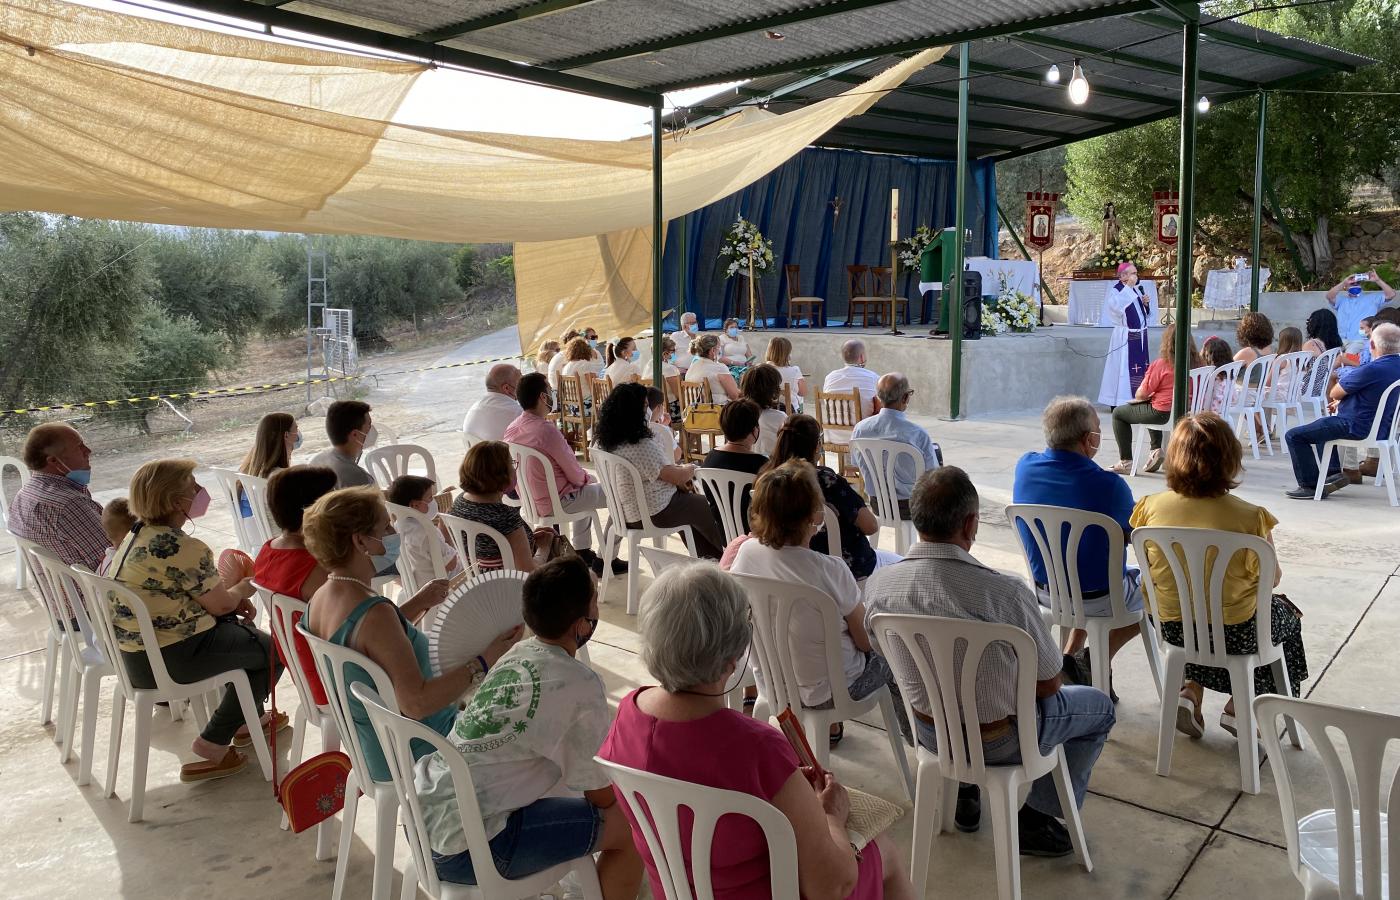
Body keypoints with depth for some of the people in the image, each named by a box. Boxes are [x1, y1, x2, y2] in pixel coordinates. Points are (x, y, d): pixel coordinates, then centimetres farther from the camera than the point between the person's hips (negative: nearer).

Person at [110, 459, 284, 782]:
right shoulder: (183, 548, -24)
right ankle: (213, 745, 6)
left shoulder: (139, 533, 7)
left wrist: (234, 596, 6)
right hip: (167, 661, -10)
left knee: (243, 629, 27)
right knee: (275, 650, 3)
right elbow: (220, 604, -14)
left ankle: (250, 719, 36)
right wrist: (243, 589, 8)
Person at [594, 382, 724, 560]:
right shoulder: (643, 446, -30)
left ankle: (709, 556, 38)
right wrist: (691, 469, 0)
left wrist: (681, 475, 5)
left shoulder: (605, 441, -2)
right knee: (705, 506, 16)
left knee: (689, 497, 28)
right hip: (653, 514, -8)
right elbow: (676, 477, -21)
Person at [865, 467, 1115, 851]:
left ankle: (966, 790, 36)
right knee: (1099, 706, 22)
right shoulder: (1006, 592, -31)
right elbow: (1049, 685, -16)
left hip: (929, 732, 5)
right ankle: (1037, 816, 22)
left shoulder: (878, 585, -17)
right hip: (999, 743, -5)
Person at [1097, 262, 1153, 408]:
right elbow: (1119, 306, -29)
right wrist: (1128, 286, -21)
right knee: (1123, 367, -7)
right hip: (1125, 336, -7)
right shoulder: (1114, 291, -8)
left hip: (1140, 335, 7)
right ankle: (1119, 403, -3)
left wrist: (1146, 303, -2)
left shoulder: (1137, 290, 13)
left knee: (1140, 367, 9)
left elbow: (1145, 311, 20)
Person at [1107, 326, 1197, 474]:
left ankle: (1126, 462, 11)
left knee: (1118, 413, 13)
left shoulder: (1160, 364, -19)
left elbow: (1141, 395, -13)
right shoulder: (1195, 364, -3)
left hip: (1162, 413, -7)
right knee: (1148, 408, 37)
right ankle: (1156, 449, 26)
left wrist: (1138, 398, 12)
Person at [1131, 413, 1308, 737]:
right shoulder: (1250, 518, -21)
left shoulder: (1152, 507, -13)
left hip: (1171, 627, 3)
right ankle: (1237, 707, 25)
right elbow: (1272, 578, -7)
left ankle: (1191, 690, 20)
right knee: (1284, 614, 30)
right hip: (1233, 634, -3)